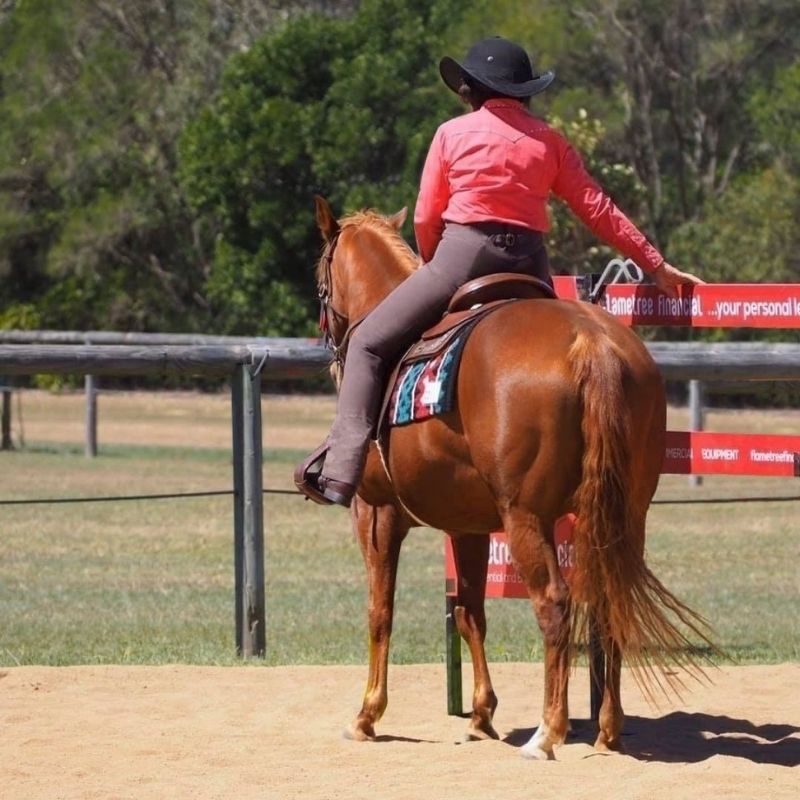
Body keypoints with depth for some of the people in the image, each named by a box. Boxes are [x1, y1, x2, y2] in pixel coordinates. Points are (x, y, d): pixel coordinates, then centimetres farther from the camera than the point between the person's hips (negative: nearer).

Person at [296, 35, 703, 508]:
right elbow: (599, 211, 10)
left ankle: (342, 467, -11)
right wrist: (657, 265, 16)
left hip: (463, 255, -3)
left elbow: (426, 220, 4)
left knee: (369, 344, 5)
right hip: (529, 262, 3)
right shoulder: (549, 142, 12)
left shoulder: (453, 134, 4)